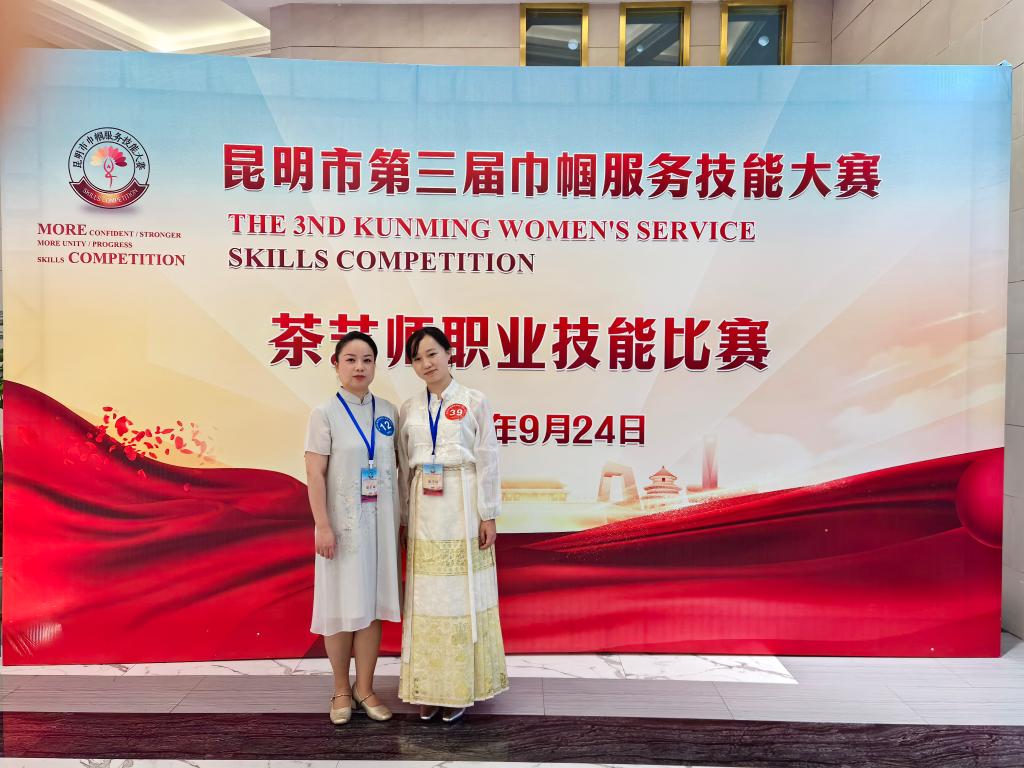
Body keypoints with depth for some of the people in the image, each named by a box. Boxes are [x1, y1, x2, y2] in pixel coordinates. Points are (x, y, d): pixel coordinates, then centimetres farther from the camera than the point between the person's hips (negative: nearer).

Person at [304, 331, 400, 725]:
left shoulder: (387, 411, 5)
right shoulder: (325, 412, -6)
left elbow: (397, 465, 9)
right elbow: (314, 474, -10)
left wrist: (398, 517, 6)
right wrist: (323, 526, -15)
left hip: (380, 520, 4)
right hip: (342, 521, -3)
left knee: (373, 603, 8)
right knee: (342, 603, 6)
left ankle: (364, 688, 23)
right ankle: (341, 690, 23)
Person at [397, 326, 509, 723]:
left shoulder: (474, 402, -1)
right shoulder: (409, 409, 8)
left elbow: (487, 460, -3)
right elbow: (404, 466, 10)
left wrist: (488, 516, -6)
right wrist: (406, 516, 8)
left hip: (463, 509, -3)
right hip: (424, 512, 3)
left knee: (463, 596, 3)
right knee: (425, 598, 8)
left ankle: (461, 688, 17)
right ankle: (428, 688, 21)